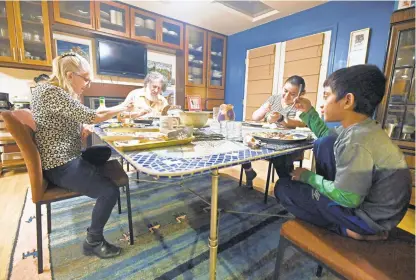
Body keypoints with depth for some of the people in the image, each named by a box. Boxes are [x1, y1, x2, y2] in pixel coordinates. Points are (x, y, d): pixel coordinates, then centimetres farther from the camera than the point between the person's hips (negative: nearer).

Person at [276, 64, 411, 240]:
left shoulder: (357, 143, -31)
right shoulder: (355, 128, -3)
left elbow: (346, 198, -27)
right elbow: (325, 135, 16)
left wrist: (307, 177, -14)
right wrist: (308, 112, 5)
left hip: (368, 215, -8)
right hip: (358, 195, 8)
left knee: (283, 188, -5)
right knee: (324, 144, 7)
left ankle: (347, 228, 4)